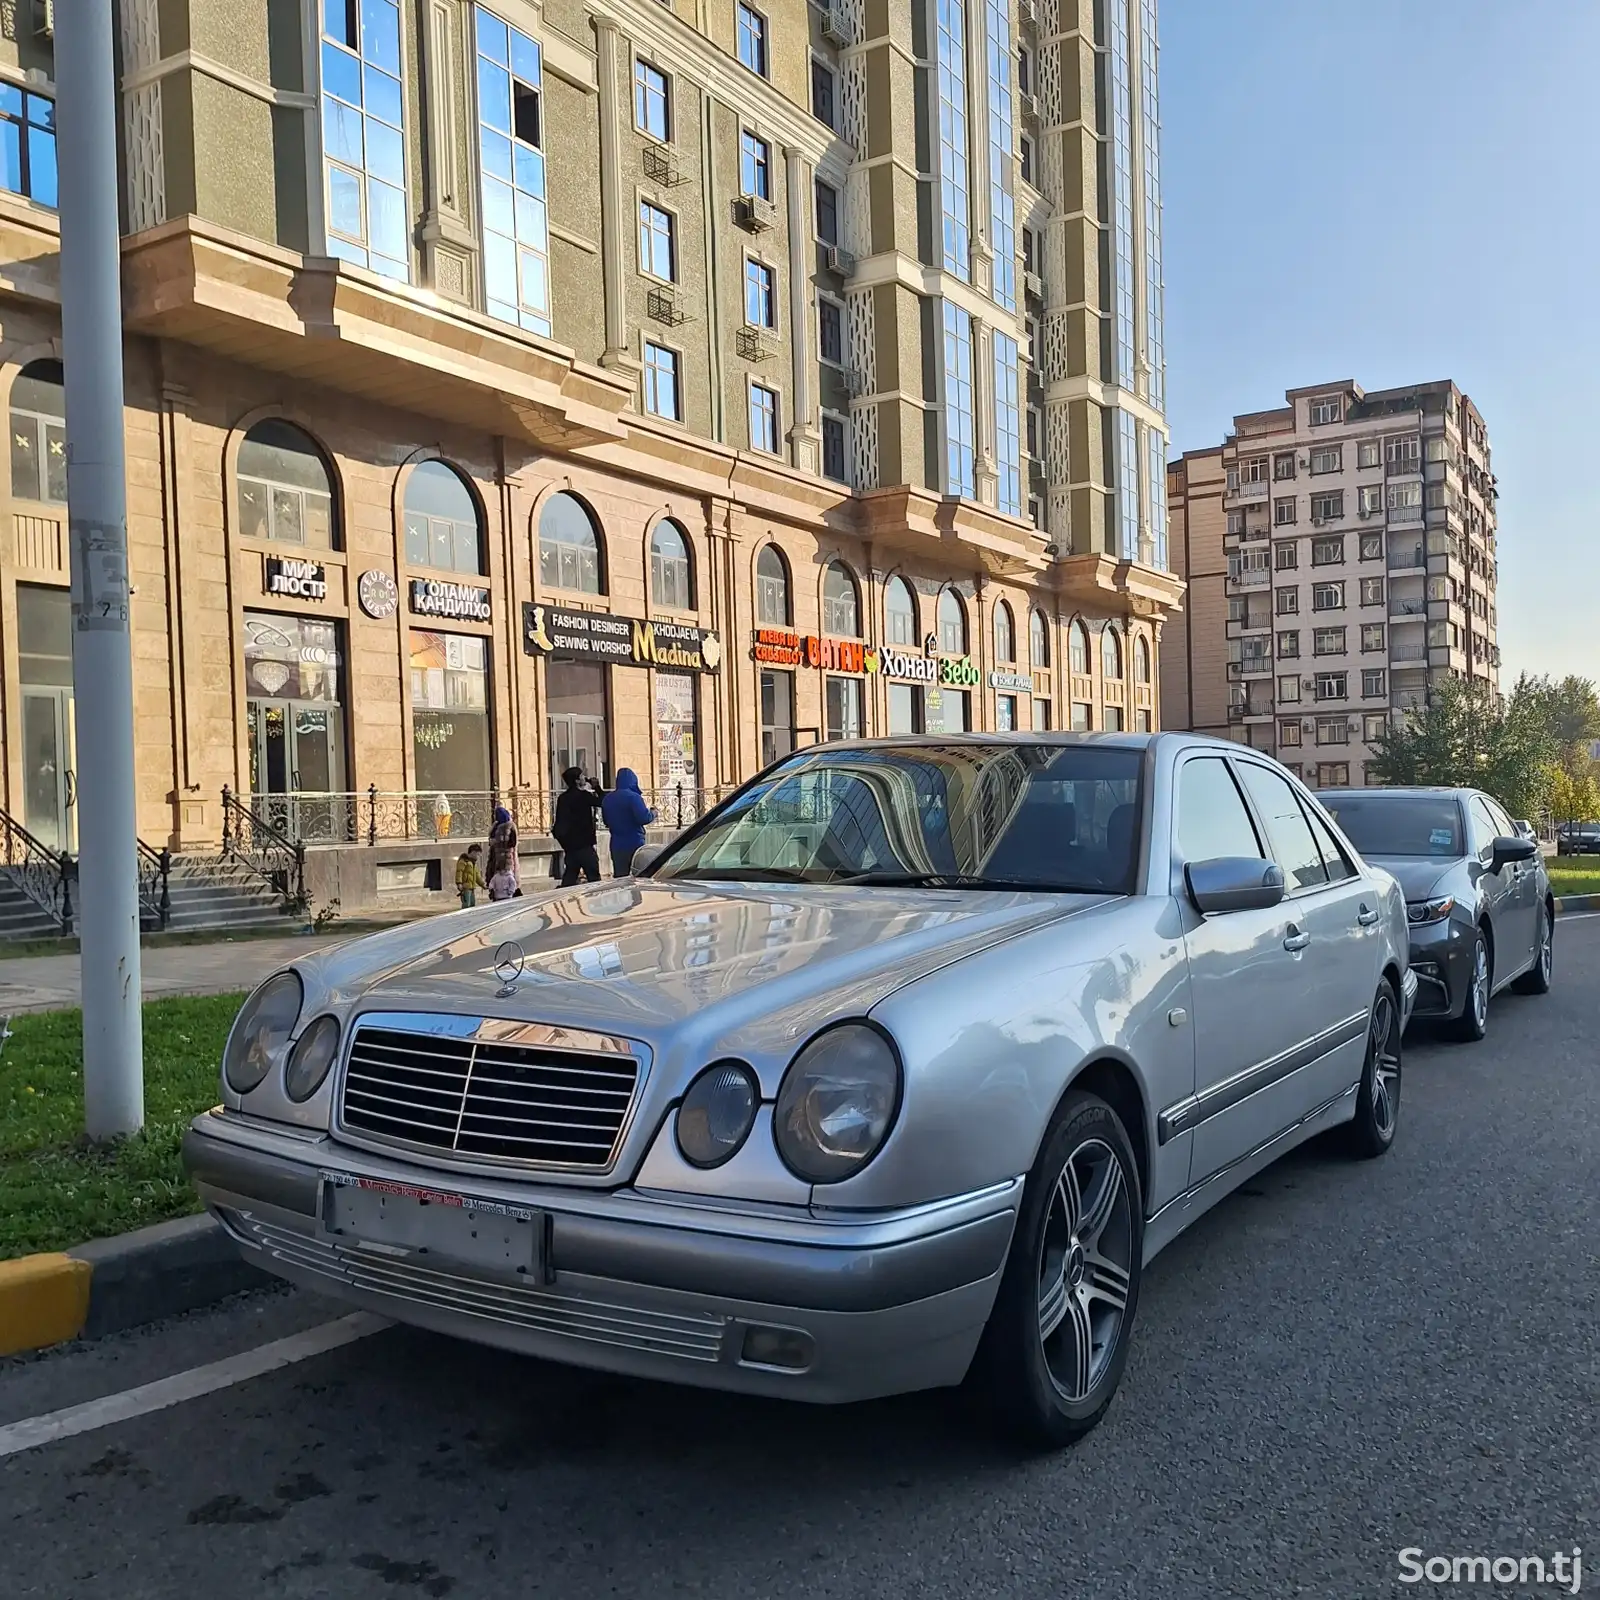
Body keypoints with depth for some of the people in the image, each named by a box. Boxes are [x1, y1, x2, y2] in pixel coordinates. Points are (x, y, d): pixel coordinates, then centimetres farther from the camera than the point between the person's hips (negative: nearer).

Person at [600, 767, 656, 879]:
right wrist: (652, 814, -3)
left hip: (616, 845, 6)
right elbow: (643, 818, -21)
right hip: (634, 844, -6)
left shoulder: (607, 798, 7)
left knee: (619, 878, 10)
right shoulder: (633, 797, -14)